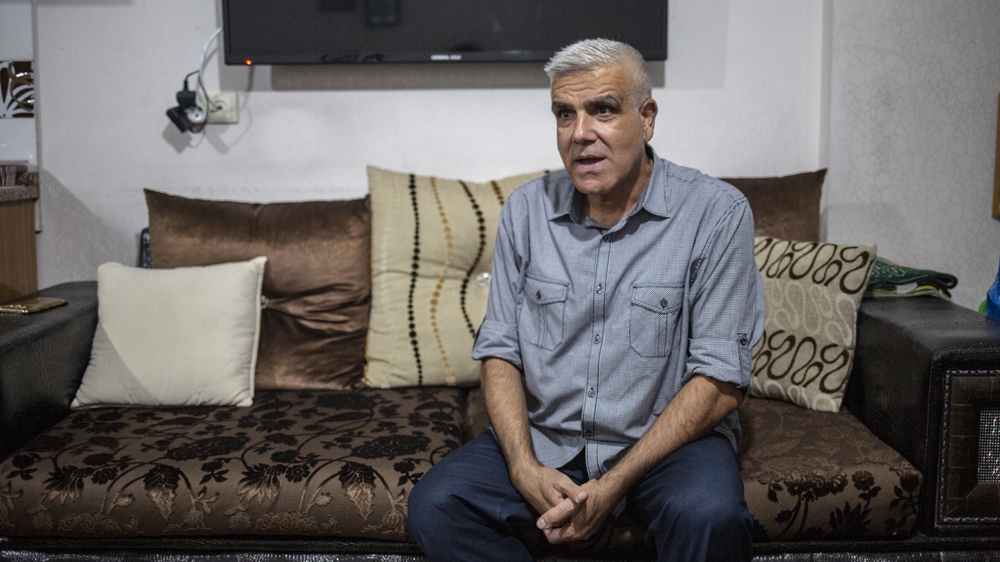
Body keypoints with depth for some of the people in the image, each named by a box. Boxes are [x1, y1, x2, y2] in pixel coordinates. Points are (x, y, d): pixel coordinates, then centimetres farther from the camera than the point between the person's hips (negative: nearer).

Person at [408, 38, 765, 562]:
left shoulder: (716, 213, -10)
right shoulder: (525, 209, 2)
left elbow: (720, 381, -13)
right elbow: (499, 350, 3)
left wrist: (613, 485, -20)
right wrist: (526, 469, -14)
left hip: (669, 435, -3)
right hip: (543, 436, 3)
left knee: (709, 515, -34)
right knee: (434, 506, -20)